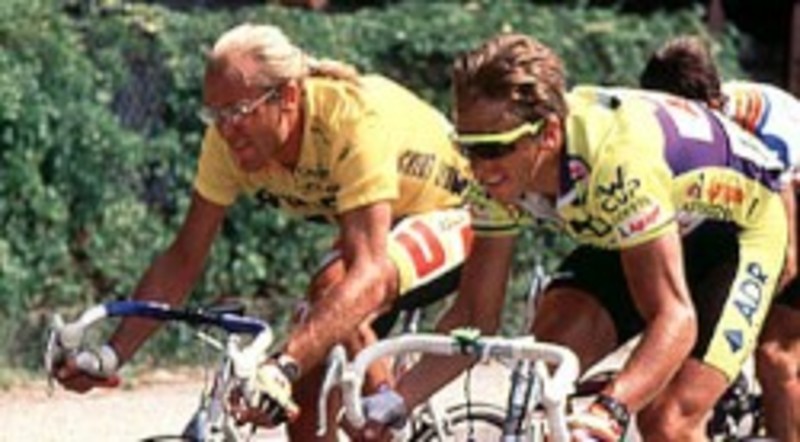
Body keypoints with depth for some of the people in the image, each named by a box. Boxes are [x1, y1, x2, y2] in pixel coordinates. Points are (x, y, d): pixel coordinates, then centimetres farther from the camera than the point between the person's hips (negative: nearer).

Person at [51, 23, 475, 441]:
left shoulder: (355, 121, -39)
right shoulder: (230, 138, -20)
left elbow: (370, 275, -48)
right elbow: (183, 259, -14)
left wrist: (284, 367, -61)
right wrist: (110, 356, -28)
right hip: (376, 228, 7)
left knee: (335, 286, -33)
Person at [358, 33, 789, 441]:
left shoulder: (616, 160, -42)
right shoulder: (501, 170, -21)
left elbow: (674, 317, -44)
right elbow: (474, 316, -13)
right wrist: (394, 401, -26)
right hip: (621, 234, 6)